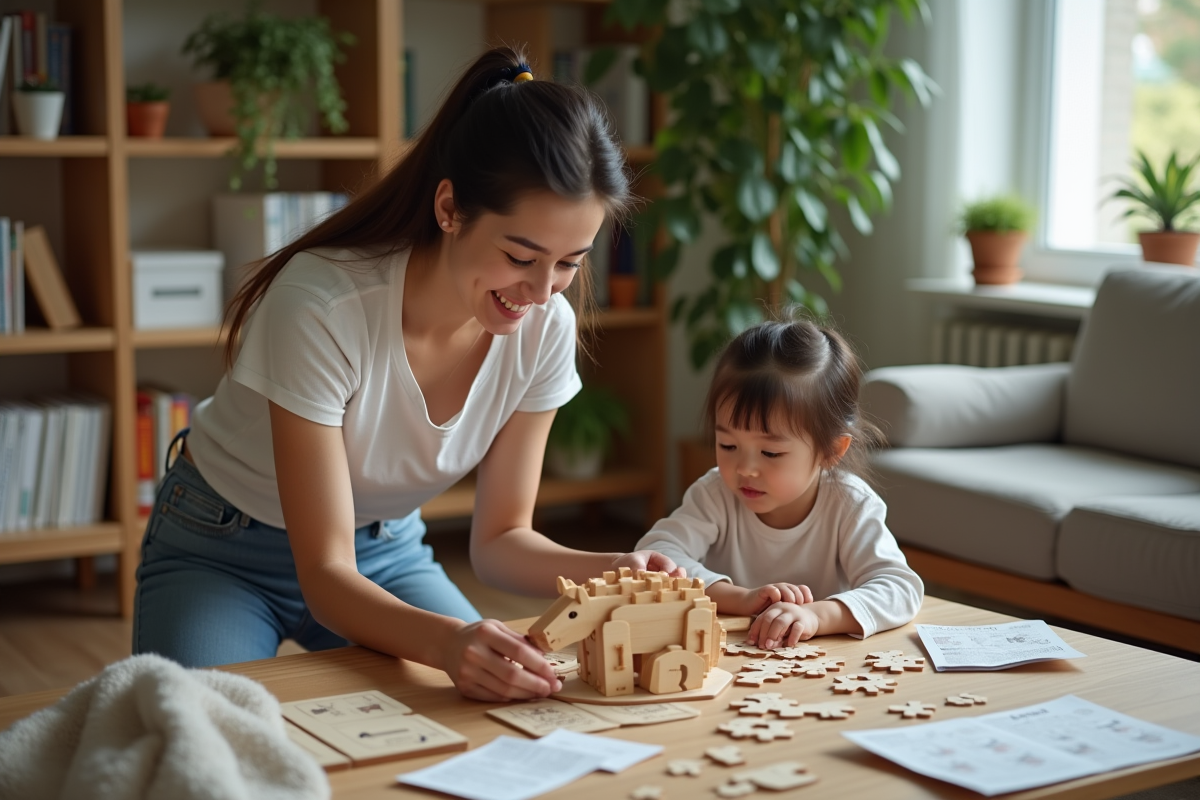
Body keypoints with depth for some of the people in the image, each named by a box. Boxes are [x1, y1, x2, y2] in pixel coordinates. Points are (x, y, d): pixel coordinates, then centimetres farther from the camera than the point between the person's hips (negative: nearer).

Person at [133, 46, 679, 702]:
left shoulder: (544, 329, -19)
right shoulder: (323, 309, -34)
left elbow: (499, 537, -9)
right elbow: (325, 577, -32)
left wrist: (611, 572, -28)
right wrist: (448, 642, -51)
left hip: (386, 549, 4)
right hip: (223, 550, -3)